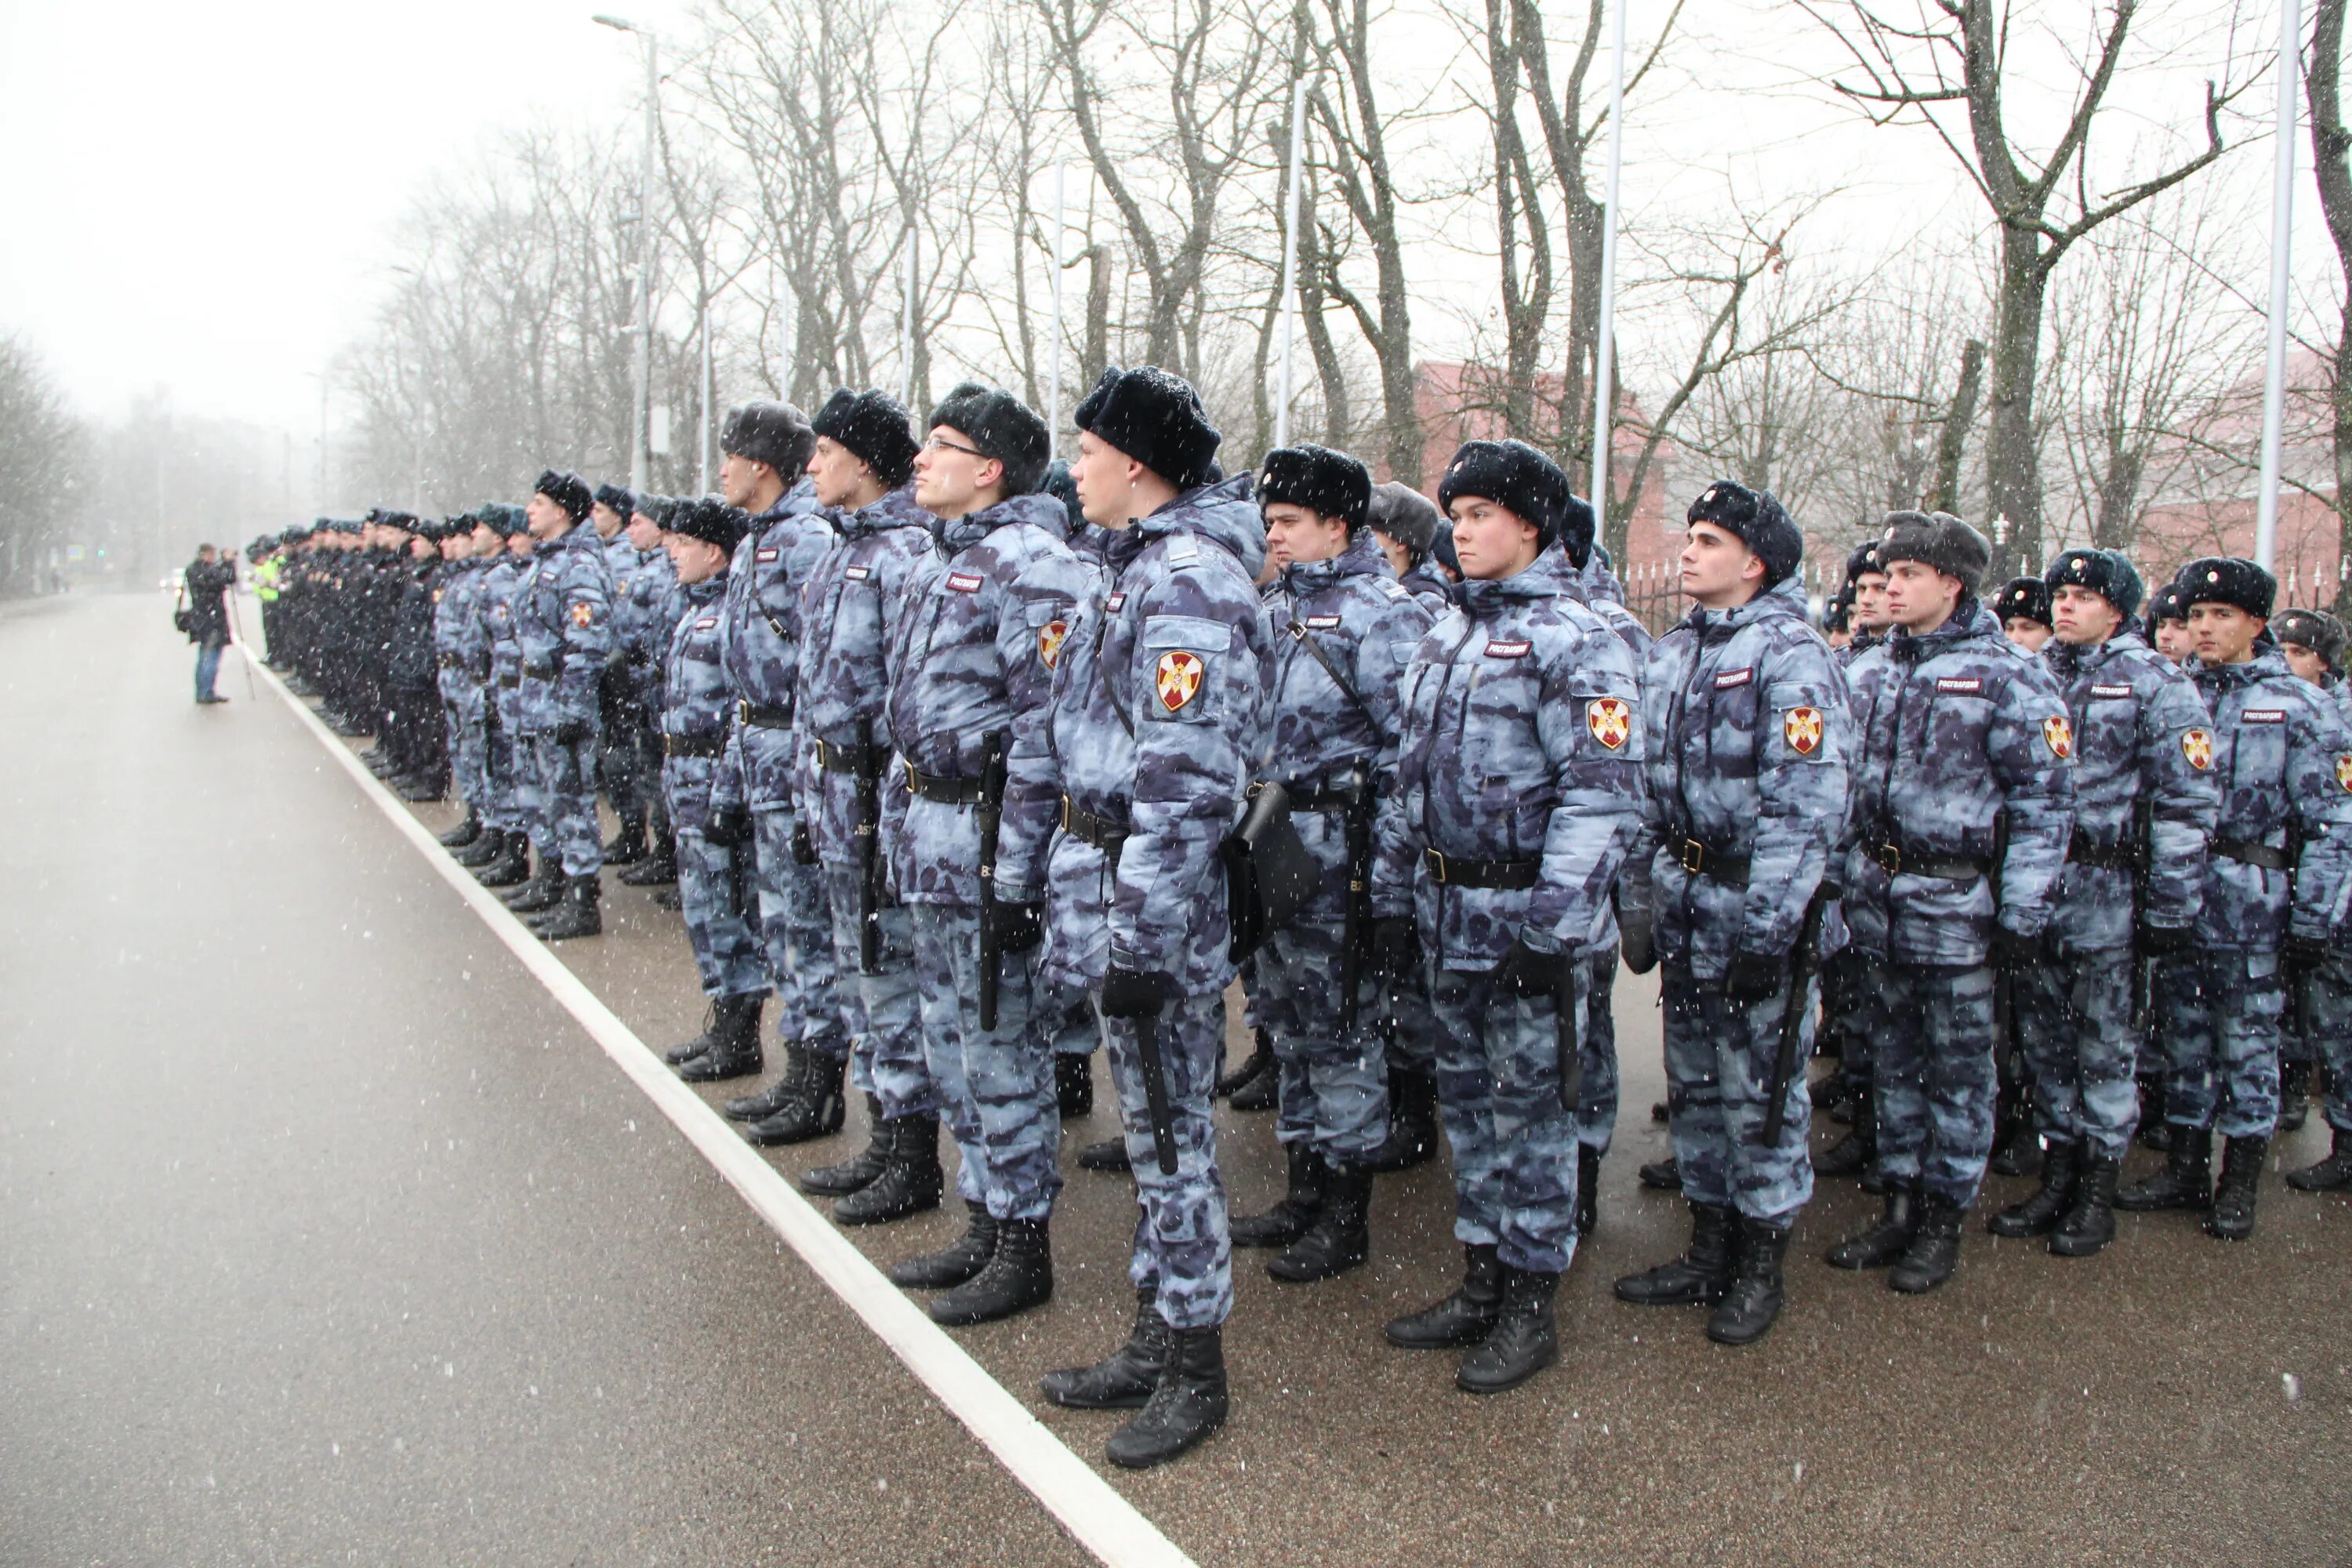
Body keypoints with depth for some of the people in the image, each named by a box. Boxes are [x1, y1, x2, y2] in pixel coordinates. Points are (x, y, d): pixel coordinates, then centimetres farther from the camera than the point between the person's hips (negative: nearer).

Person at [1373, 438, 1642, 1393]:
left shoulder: (1575, 640, -11)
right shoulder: (1447, 635, 14)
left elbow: (1603, 793, -18)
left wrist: (1555, 923, -22)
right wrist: (1395, 893, 15)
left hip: (1523, 914, -8)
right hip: (1448, 914, 8)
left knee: (1530, 1105, 3)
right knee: (1467, 1099, 15)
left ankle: (1531, 1306, 16)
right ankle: (1482, 1284, 28)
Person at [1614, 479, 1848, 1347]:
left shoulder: (1792, 656, -13)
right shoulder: (1669, 655, 11)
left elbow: (1806, 809, -18)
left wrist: (1765, 929, -20)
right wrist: (1640, 897, 11)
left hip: (1759, 911, -7)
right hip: (1686, 906, 7)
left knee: (1760, 1090, 3)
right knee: (1694, 1083, 15)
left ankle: (1760, 1268, 19)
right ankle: (1709, 1251, 29)